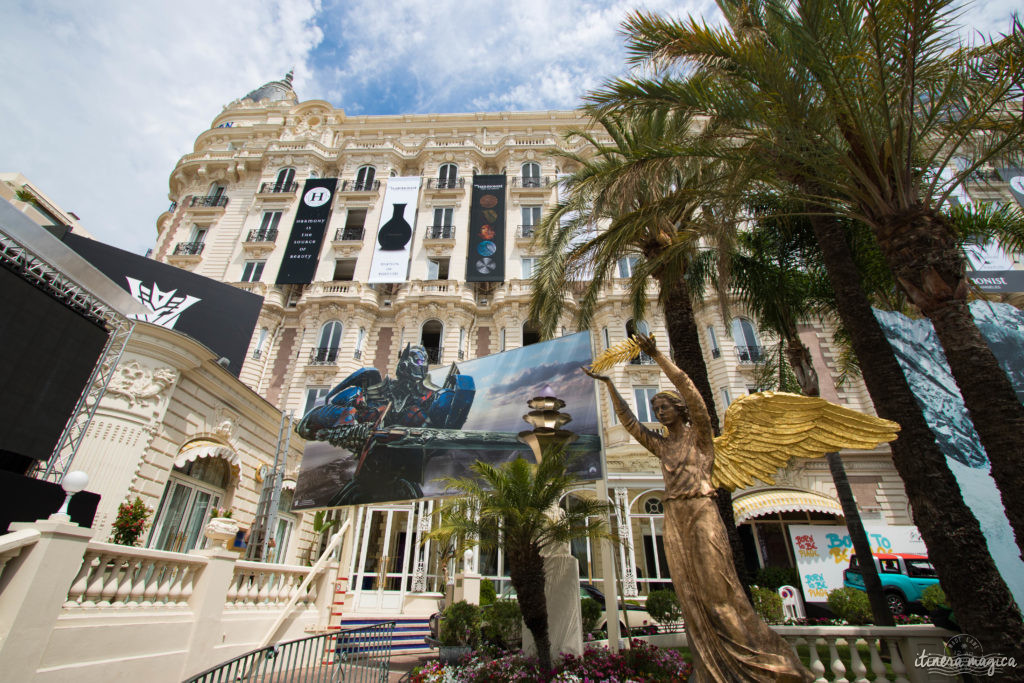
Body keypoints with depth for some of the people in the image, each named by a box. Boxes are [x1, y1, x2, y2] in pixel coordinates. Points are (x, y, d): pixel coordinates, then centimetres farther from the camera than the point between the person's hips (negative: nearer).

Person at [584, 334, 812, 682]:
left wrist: (658, 357, -18)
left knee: (719, 590, -4)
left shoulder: (699, 433, 2)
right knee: (691, 596, 5)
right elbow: (628, 420, 11)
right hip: (674, 519, 5)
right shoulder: (660, 444, 16)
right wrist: (609, 385, 5)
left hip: (701, 513, -5)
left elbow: (691, 394, -13)